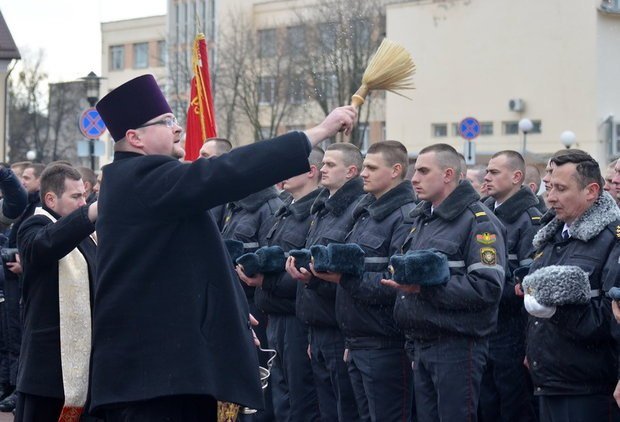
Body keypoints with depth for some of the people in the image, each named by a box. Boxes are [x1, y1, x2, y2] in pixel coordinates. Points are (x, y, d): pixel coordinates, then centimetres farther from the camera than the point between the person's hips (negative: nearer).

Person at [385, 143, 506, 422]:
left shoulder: (478, 221, -10)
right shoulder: (422, 219, 17)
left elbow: (488, 287, -20)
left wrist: (424, 287, -23)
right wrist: (402, 279, 4)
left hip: (458, 346, -8)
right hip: (421, 344, 8)